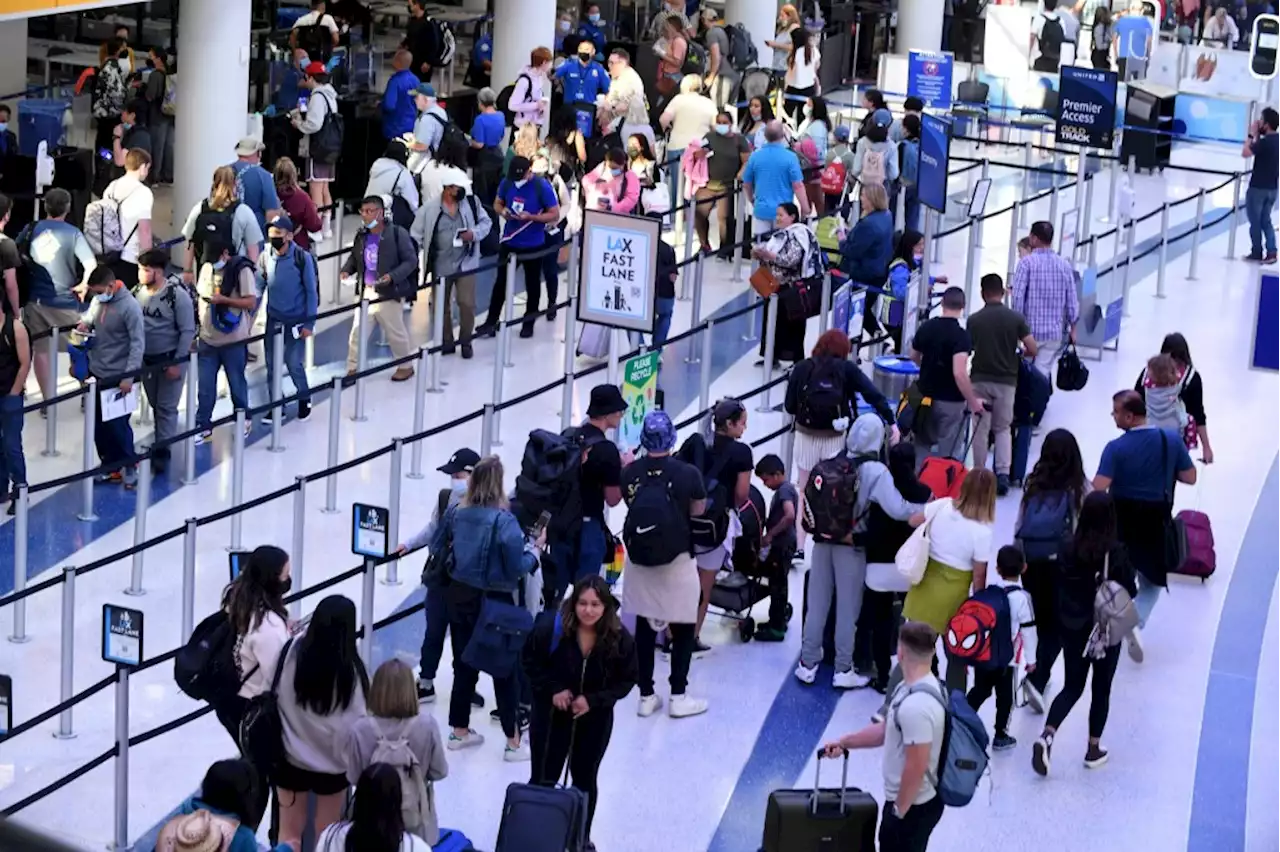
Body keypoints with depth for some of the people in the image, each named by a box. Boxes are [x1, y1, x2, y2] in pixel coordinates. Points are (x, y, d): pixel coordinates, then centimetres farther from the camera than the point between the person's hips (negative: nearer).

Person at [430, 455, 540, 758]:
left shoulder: (456, 514, -4)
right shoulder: (504, 521, -21)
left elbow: (437, 548, 9)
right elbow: (517, 569, -18)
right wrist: (536, 548, -3)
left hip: (458, 596, 5)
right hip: (493, 602, -5)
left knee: (464, 665, 17)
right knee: (506, 670, 5)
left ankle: (460, 731, 28)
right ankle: (514, 742, 10)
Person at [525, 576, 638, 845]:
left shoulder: (620, 638, -20)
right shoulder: (551, 627, -25)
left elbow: (628, 679, -7)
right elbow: (531, 661, -8)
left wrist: (593, 700, -18)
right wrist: (553, 690, -19)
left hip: (595, 719, 2)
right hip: (551, 714, -2)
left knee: (585, 780, 18)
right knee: (544, 780, 5)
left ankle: (582, 839, 36)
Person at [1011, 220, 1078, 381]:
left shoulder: (1027, 262, -7)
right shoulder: (1064, 264, 4)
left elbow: (1018, 296, -13)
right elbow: (1072, 300, 5)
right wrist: (1073, 328, 15)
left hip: (1030, 329, -3)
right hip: (1055, 331, 3)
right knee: (1043, 371, 3)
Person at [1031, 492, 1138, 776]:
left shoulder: (1070, 547, -10)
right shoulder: (1117, 551, -17)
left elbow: (1061, 585, -2)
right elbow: (1130, 591, -9)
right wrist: (1137, 582, 10)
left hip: (1072, 627, 3)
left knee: (1072, 687, 13)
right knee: (1101, 689, 15)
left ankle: (1046, 736, -9)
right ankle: (1093, 749, 23)